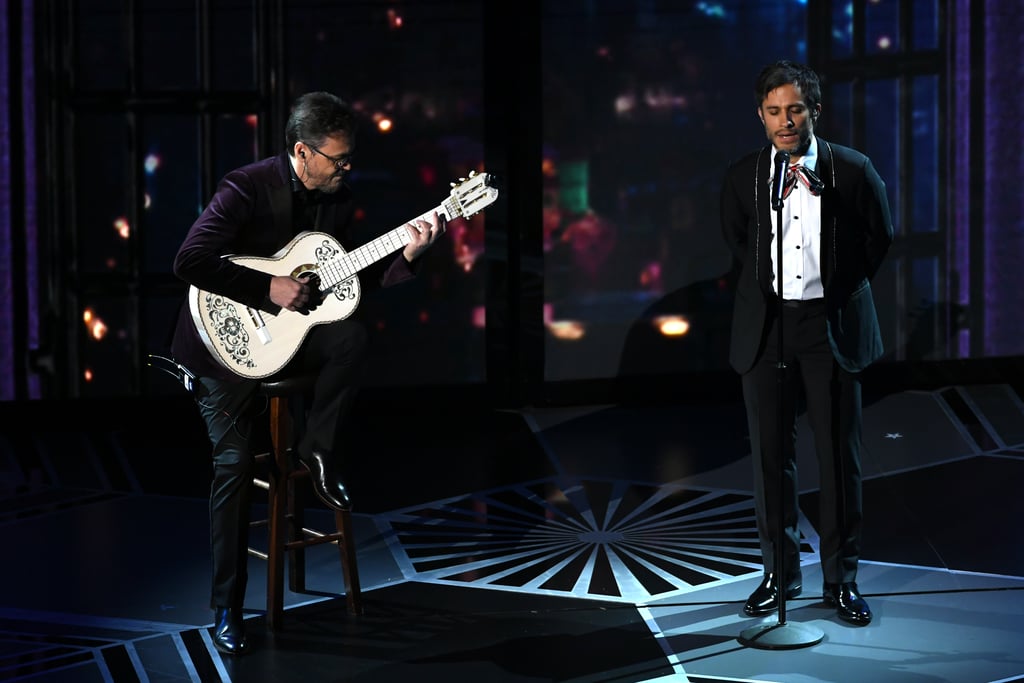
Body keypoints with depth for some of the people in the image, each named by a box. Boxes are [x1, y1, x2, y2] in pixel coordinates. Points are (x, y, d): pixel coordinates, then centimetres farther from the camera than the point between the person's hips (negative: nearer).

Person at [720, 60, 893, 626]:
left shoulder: (852, 170, -3)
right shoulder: (742, 177, 2)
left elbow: (878, 237, 10)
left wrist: (841, 289, 9)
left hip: (831, 325, -1)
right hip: (766, 327, 2)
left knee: (839, 456, 1)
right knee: (771, 455, 5)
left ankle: (840, 578, 11)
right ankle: (779, 572, 16)